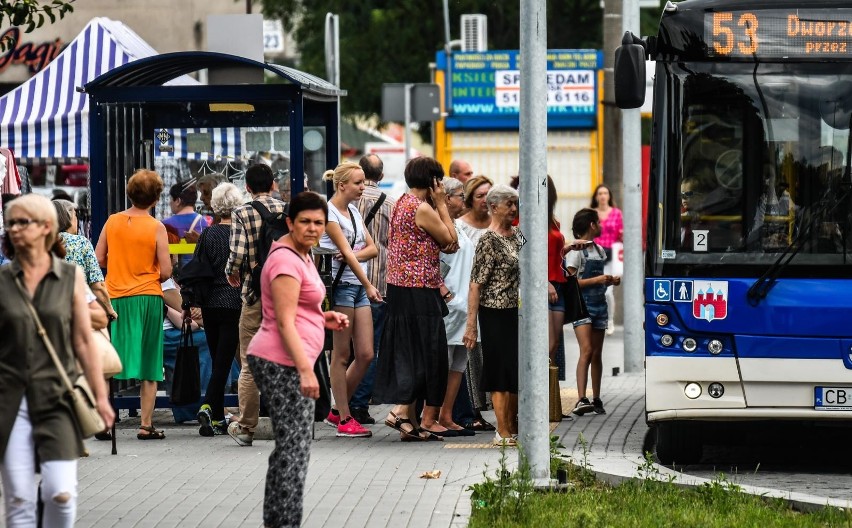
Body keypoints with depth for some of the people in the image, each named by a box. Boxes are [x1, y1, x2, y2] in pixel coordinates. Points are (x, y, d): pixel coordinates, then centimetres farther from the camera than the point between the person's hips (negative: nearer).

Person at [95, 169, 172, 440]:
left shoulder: (112, 221, 1)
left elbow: (98, 259, 4)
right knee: (149, 367, 5)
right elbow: (166, 272, -8)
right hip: (148, 297, -3)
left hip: (115, 297, 3)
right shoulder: (156, 227, -8)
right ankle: (146, 425, 4)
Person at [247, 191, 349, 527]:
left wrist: (324, 319, 14)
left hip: (286, 363, 11)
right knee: (294, 449, -10)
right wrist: (305, 369, -27)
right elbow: (284, 321, -21)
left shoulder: (301, 255, 18)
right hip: (283, 363, -11)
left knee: (288, 447, 14)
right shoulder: (286, 260, -15)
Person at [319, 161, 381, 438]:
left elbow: (372, 248, 11)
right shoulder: (329, 212, -9)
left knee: (366, 355, 4)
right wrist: (368, 285, -20)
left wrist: (354, 255, -11)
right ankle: (344, 420, 2)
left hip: (359, 286, 8)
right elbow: (346, 251, -16)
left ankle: (337, 411, 17)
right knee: (341, 355, -2)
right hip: (340, 284, -8)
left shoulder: (354, 212, 17)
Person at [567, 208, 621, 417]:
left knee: (597, 354, 9)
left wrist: (610, 281, 9)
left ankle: (596, 399, 15)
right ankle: (581, 400, -27)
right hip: (582, 304, -7)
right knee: (586, 350, -19)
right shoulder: (576, 251, -7)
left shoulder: (599, 250, 16)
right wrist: (597, 280, -17)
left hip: (599, 305, 7)